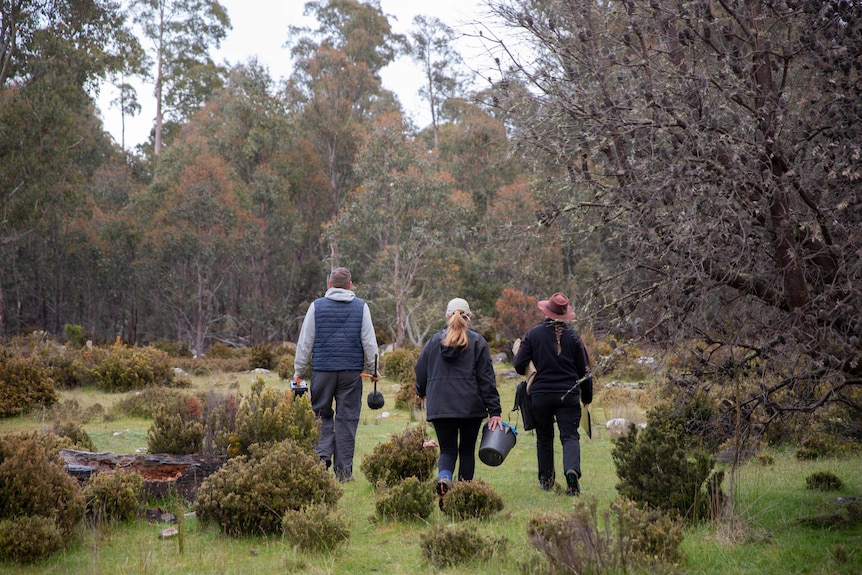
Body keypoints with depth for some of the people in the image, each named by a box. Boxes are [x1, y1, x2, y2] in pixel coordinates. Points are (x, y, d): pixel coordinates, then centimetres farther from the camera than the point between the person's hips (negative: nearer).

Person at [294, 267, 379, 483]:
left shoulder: (317, 306, 2)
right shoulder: (361, 307, 4)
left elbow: (305, 341, 4)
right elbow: (369, 342, 4)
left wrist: (299, 370, 11)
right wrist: (373, 369, 14)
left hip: (323, 369, 0)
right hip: (351, 371, 0)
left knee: (322, 414, 13)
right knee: (347, 419, 3)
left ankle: (323, 454, -7)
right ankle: (343, 469, 3)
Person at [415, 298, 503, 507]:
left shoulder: (434, 341, 6)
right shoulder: (477, 342, 0)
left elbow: (420, 372, 13)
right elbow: (487, 378, -3)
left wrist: (421, 393, 35)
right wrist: (494, 411, -3)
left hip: (440, 407, 1)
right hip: (471, 406, -1)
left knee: (447, 449, 4)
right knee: (467, 450, 12)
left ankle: (444, 478, -26)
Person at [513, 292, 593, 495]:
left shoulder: (533, 334, -4)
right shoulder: (572, 336, -1)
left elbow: (519, 365, -5)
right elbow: (585, 369, 4)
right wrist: (587, 396, 17)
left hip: (541, 394, 0)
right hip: (568, 394, 0)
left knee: (544, 437, 15)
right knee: (570, 435, -2)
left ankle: (546, 479, 23)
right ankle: (572, 469, -28)